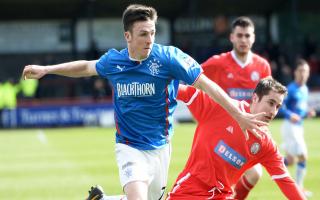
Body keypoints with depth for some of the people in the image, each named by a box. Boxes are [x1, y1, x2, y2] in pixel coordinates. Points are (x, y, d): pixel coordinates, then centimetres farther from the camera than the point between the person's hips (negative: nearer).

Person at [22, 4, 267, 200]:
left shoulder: (168, 58, -13)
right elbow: (85, 67, 19)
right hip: (129, 147, -1)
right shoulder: (113, 61, -4)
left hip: (159, 147, 1)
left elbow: (207, 85, -11)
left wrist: (239, 115, -13)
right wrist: (45, 69, 19)